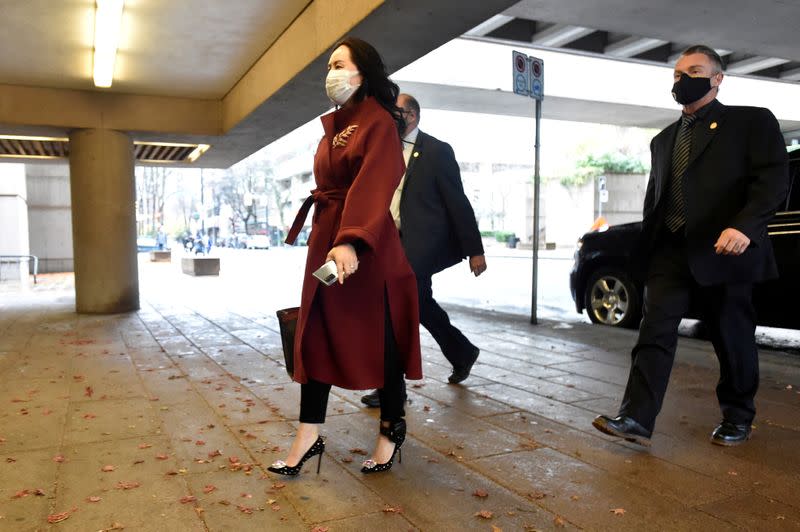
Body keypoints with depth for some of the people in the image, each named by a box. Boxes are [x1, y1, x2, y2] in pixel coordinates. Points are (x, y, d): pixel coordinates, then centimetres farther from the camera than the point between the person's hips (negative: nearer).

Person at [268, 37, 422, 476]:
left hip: (367, 247, -8)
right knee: (315, 336, 6)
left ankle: (392, 430, 20)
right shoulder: (333, 127, 17)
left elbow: (374, 184, -24)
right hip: (326, 239, 8)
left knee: (379, 339, 3)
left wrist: (352, 240, -38)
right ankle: (309, 434, 14)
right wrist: (327, 239, 12)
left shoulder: (380, 122, -9)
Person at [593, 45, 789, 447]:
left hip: (721, 250, -4)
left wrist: (744, 226, -25)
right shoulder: (664, 139, 20)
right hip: (669, 251, 4)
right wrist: (648, 246, 14)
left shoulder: (752, 121, 3)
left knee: (732, 338, 8)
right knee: (655, 334, -5)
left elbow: (774, 179, -9)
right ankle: (636, 419, -7)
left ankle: (737, 418, 27)